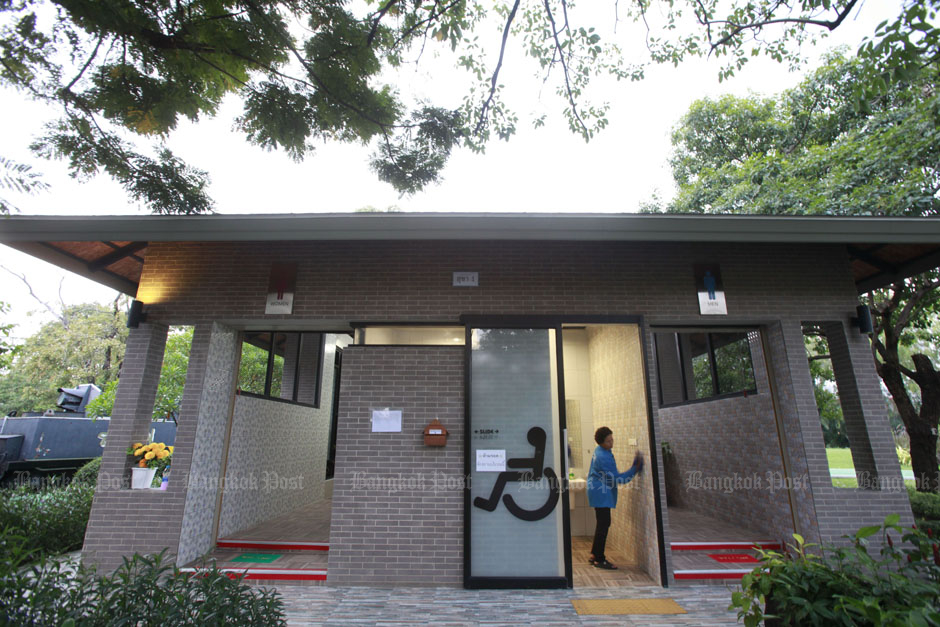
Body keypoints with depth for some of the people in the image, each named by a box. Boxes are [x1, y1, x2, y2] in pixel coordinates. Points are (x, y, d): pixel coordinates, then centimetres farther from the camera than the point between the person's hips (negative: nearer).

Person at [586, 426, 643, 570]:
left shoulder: (599, 451, 8)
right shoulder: (604, 458, -24)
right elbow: (617, 479, -20)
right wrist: (635, 468, -16)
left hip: (597, 492, 10)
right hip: (601, 494, -10)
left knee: (602, 524, 16)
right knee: (603, 525, -4)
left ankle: (594, 555, 24)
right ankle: (599, 559, 4)